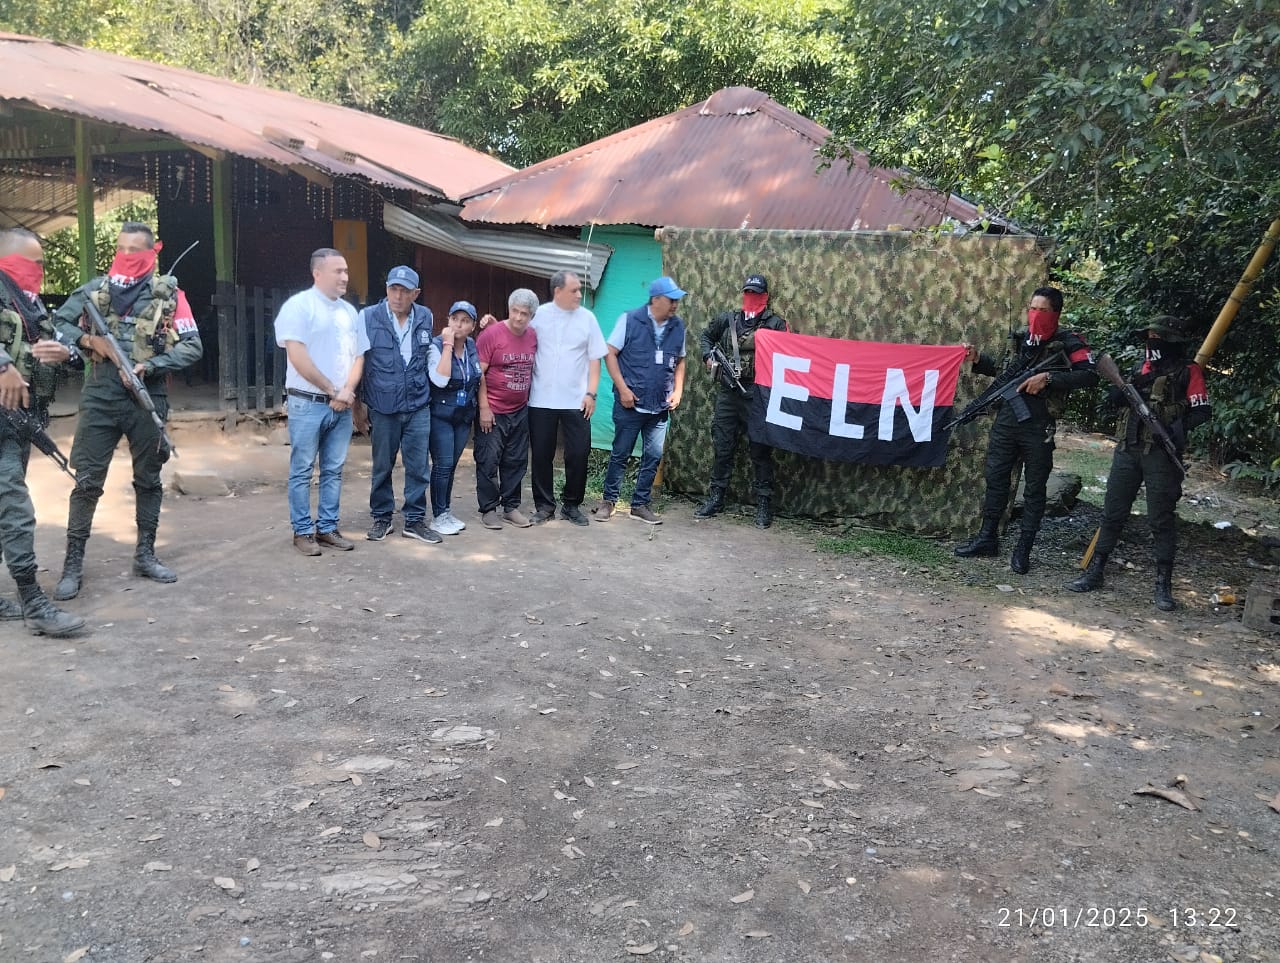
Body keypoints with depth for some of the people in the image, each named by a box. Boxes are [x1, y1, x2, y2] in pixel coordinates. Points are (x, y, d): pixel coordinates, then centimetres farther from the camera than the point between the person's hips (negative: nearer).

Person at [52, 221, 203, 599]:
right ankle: (73, 564, 8)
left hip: (148, 401, 0)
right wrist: (87, 339, -7)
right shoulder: (96, 288, 5)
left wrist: (149, 366, -15)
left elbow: (192, 347, -5)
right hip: (99, 399, 1)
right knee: (87, 481, 0)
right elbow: (57, 323, 11)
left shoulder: (169, 294, 0)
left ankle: (145, 554, 23)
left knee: (148, 479, 10)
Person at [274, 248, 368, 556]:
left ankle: (327, 528, 18)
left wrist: (347, 391, -5)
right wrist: (332, 390, -11)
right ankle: (302, 531, 10)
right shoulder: (299, 305, -7)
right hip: (307, 403, -6)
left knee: (334, 470, 9)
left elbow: (358, 356, 12)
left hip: (341, 406, 6)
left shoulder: (349, 311, 13)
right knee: (302, 471, 2)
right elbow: (297, 355, -15)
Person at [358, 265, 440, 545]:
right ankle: (381, 518, 24)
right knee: (382, 467, 10)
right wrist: (360, 399, -6)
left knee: (419, 467, 4)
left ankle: (415, 520, 16)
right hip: (382, 407, -2)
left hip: (418, 406, 2)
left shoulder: (425, 318, 5)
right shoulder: (368, 317, -6)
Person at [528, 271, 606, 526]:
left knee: (579, 453, 0)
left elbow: (595, 359, 3)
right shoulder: (538, 315, 1)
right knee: (541, 455, 6)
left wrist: (591, 393, -2)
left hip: (576, 400, 0)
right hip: (541, 400, 0)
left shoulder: (587, 318, 2)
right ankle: (544, 505, 19)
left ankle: (571, 504, 16)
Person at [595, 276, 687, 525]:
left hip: (661, 407, 4)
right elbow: (610, 354, -6)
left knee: (653, 456, 6)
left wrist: (678, 391, 4)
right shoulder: (630, 320, -7)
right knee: (620, 454, 5)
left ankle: (640, 504, 18)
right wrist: (623, 388, -12)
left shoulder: (678, 326, 6)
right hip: (631, 403, -4)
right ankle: (608, 500, 19)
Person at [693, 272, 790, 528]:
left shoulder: (776, 324, -2)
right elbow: (705, 336, 26)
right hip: (727, 393, 4)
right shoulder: (727, 319, 10)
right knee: (722, 447, 10)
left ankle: (764, 505, 9)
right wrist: (708, 356, 9)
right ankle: (716, 499, 21)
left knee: (760, 451, 1)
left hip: (758, 395, -4)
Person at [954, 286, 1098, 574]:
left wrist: (1048, 378, -26)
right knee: (995, 479, 11)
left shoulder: (1068, 343, -7)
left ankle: (1023, 549, 14)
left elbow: (1090, 376, -19)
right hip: (1006, 421, 5)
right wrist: (979, 360, 6)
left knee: (1034, 489, 5)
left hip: (1038, 429, -5)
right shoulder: (1022, 337, 8)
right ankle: (987, 538, 23)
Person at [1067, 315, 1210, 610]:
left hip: (1162, 453, -5)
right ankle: (1094, 572, 15)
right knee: (1112, 513, 8)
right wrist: (1118, 394, -2)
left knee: (1162, 519, -1)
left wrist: (1178, 427, -24)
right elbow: (1119, 400, 21)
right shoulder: (1140, 368, 15)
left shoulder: (1188, 371, -1)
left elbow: (1202, 410, -7)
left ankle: (1164, 584, 8)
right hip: (1128, 449, 5)